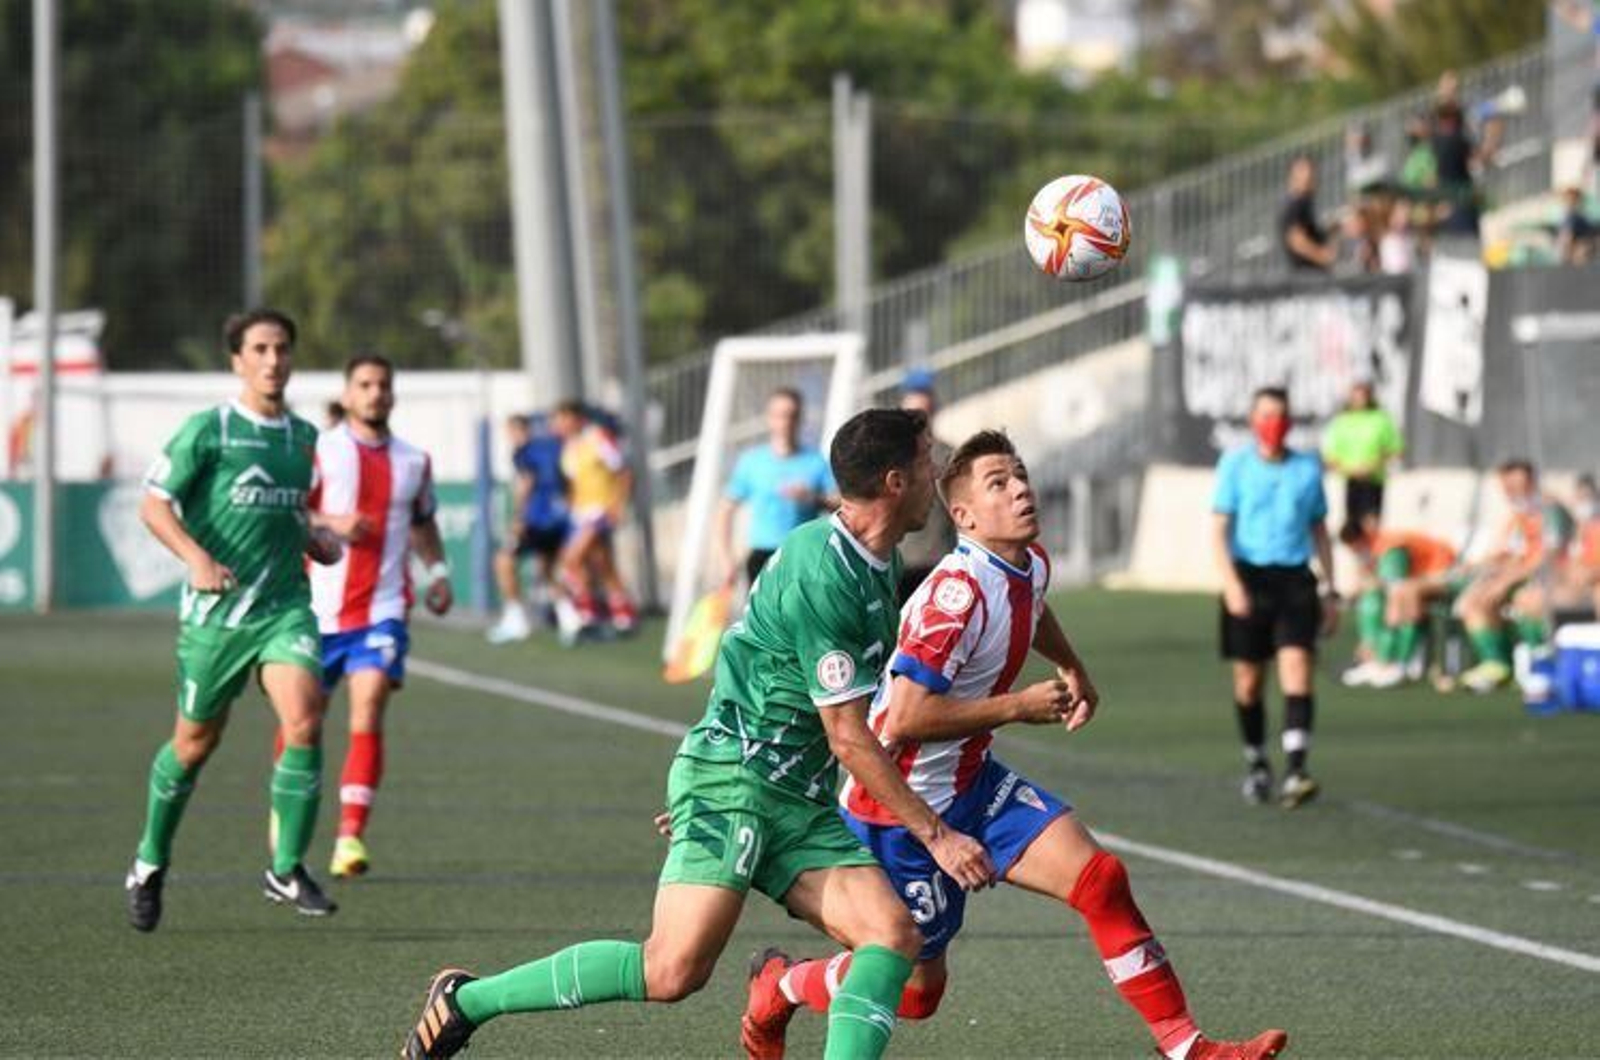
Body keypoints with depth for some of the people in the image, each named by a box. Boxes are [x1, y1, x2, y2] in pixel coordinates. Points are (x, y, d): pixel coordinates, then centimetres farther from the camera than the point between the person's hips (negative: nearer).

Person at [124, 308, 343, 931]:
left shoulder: (304, 437, 11)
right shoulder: (208, 430, -6)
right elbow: (154, 504, -7)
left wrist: (315, 540, 7)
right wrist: (194, 557, -23)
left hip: (284, 606, 3)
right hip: (216, 608, -3)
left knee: (304, 721, -18)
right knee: (196, 742, 8)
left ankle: (286, 870, -8)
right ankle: (150, 864, 31)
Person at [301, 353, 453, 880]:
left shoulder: (414, 461, 11)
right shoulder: (319, 451, 0)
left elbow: (424, 522, 26)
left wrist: (437, 571, 10)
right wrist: (328, 522, -19)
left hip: (382, 609, 1)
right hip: (321, 610, -1)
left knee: (368, 711, -16)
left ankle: (351, 836, -22)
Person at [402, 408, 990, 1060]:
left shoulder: (876, 563, 12)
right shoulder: (824, 575, -19)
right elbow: (848, 738, -17)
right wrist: (935, 834, -13)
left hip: (799, 801, 10)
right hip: (733, 779, -10)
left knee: (894, 936, -11)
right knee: (674, 970, -19)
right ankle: (466, 1000, -5)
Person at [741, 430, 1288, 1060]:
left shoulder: (1031, 565, 2)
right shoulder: (959, 593, -27)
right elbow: (906, 716, -32)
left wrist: (1072, 669, 25)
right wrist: (1018, 708, -25)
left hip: (973, 784, 8)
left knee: (1100, 879, -9)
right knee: (917, 989, 5)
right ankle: (779, 985, 32)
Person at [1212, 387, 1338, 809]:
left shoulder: (1308, 468, 9)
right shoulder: (1235, 464, 2)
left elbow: (1320, 532, 17)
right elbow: (1219, 529, -2)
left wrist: (1330, 591, 14)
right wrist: (1231, 583, -16)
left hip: (1294, 579, 1)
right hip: (1249, 576, -1)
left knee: (1297, 666, -15)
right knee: (1249, 679, 5)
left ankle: (1295, 771, -23)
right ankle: (1257, 765, 25)